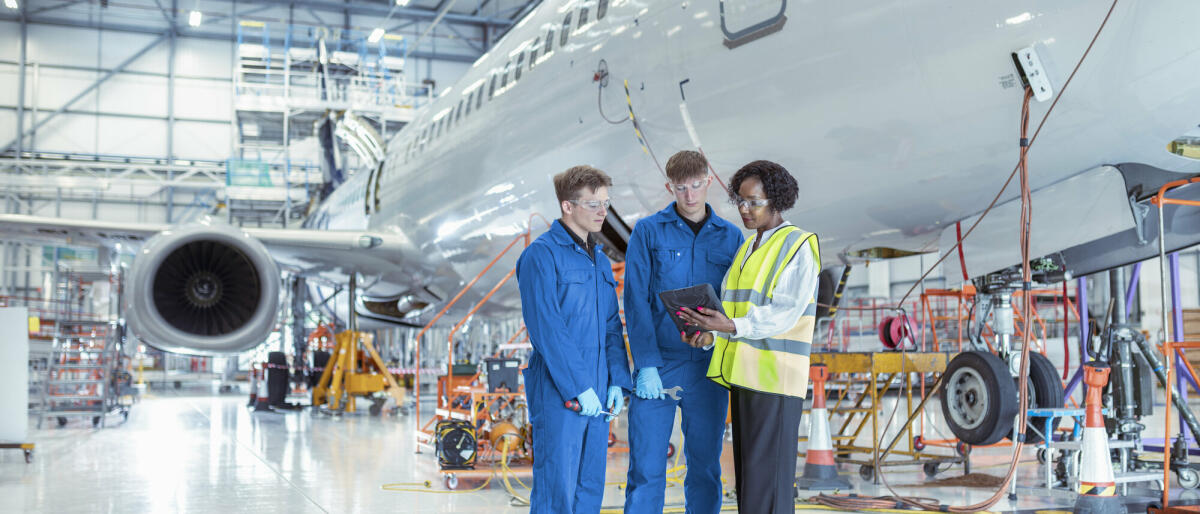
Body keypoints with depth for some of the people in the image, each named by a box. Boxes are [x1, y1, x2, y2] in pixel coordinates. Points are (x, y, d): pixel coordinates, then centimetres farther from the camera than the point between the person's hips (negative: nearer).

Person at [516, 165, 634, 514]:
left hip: (597, 394, 8)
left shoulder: (600, 260, 16)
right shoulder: (541, 255, -9)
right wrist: (579, 388, -17)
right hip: (558, 393, -7)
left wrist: (618, 381, 5)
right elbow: (545, 329, -15)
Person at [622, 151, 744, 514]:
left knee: (705, 467, 9)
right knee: (646, 467, -2)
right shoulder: (648, 232, 1)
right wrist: (646, 365, -13)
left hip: (709, 369, 2)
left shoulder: (730, 237, 8)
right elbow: (635, 302, -4)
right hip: (657, 366, -2)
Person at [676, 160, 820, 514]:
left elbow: (785, 312, -18)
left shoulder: (799, 246, -7)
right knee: (747, 474, 10)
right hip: (746, 374, 8)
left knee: (766, 476, -8)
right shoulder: (748, 248, 18)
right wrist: (708, 336, -4)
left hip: (776, 375, -8)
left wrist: (731, 327, -30)